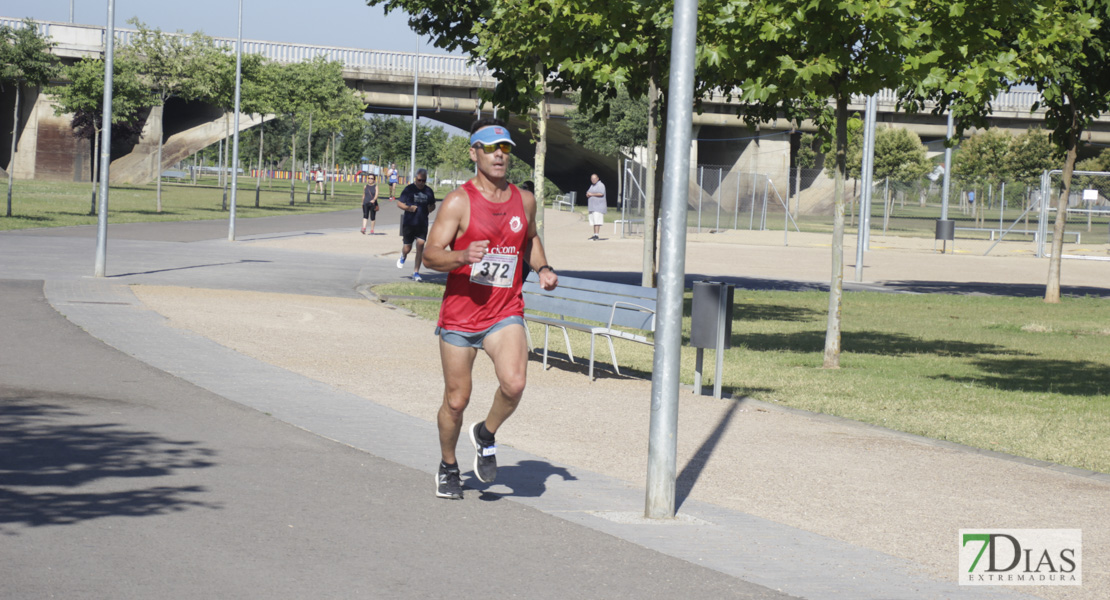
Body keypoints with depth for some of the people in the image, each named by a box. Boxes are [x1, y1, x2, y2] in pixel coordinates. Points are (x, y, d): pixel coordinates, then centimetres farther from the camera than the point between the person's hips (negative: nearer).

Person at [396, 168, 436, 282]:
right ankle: (403, 257, 44)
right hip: (409, 223, -2)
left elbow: (433, 205, 23)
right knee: (407, 247, 5)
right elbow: (399, 203, -1)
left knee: (420, 245, -8)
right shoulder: (408, 189, -2)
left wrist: (431, 208, -1)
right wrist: (408, 208, -19)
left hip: (422, 224, 2)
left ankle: (416, 273, -1)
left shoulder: (428, 191, 9)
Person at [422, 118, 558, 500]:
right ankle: (448, 466, 32)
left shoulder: (524, 201, 6)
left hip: (505, 315, 2)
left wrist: (542, 268, 8)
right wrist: (463, 257, -31)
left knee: (514, 383, -23)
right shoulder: (459, 202, -8)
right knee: (456, 401, 6)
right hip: (459, 315, -2)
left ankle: (486, 436, 7)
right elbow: (431, 256, -12)